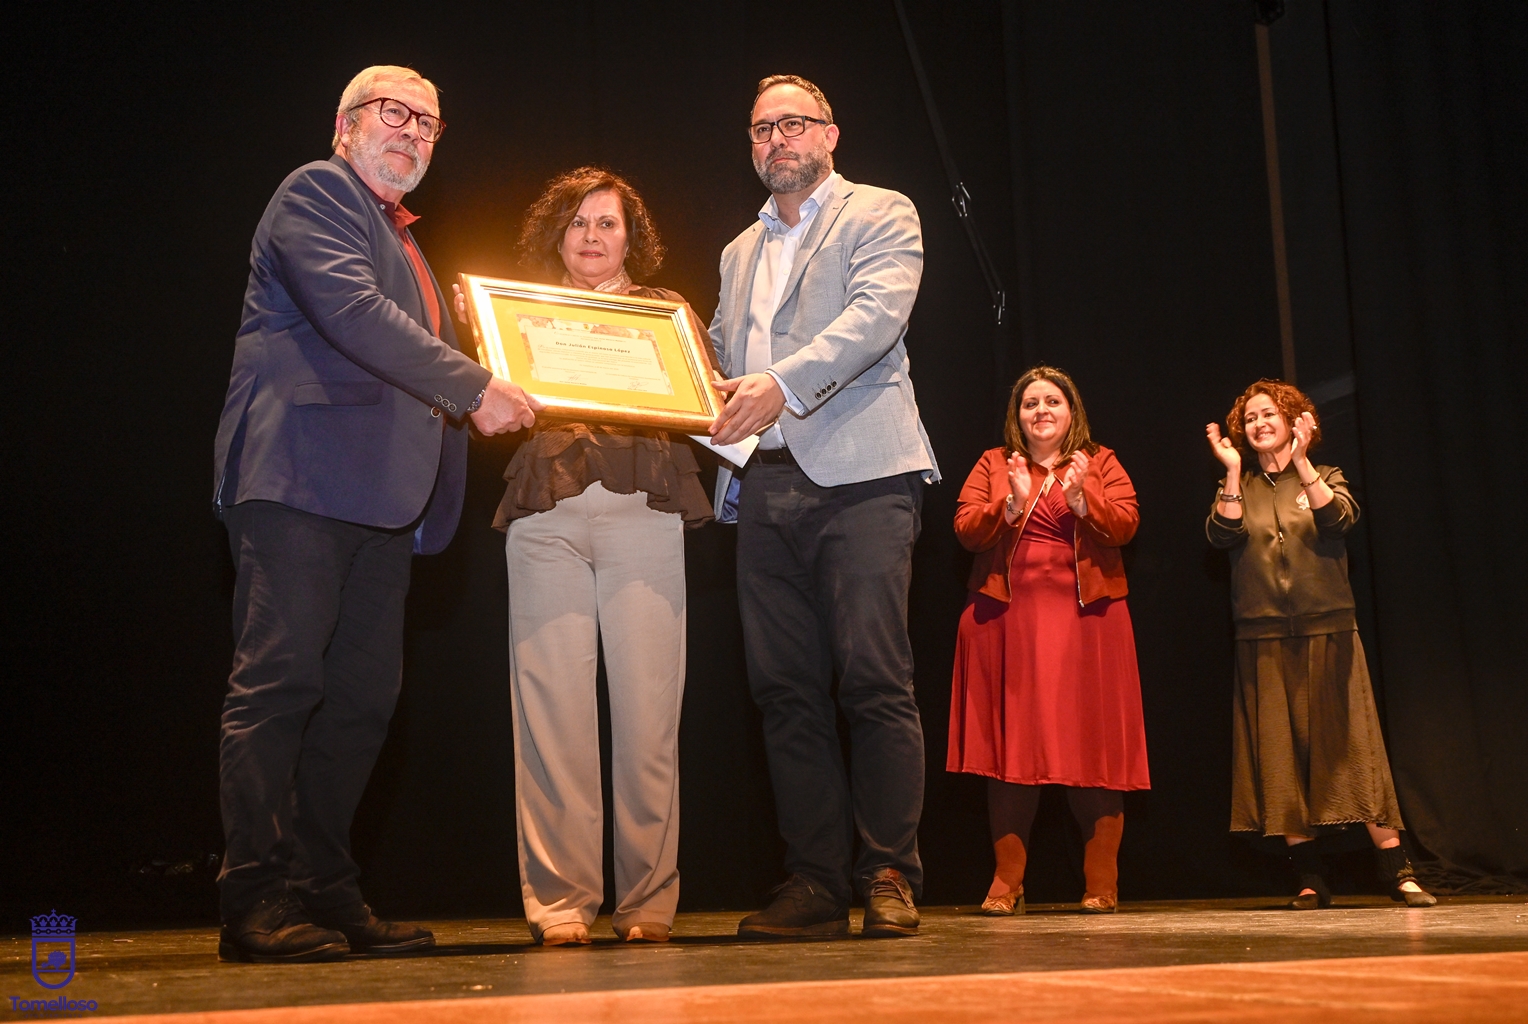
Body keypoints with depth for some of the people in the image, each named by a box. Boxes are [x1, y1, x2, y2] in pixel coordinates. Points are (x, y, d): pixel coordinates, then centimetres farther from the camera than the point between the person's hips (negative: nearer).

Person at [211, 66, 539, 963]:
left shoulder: (402, 241, 28)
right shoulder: (316, 192, 1)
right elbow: (352, 313, -15)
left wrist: (484, 400, 15)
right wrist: (472, 389, -15)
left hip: (381, 491, 9)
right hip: (302, 475, -9)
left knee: (364, 696, 5)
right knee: (280, 680, -9)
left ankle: (326, 892, 11)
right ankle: (257, 904, -6)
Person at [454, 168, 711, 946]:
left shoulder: (666, 311, 21)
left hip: (643, 511, 0)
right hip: (547, 516, 0)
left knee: (646, 707, -6)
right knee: (553, 704, -6)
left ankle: (647, 901, 1)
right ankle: (559, 900, 0)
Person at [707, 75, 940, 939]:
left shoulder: (880, 215, 8)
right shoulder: (740, 252, 27)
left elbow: (877, 313, -10)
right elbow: (721, 360, 27)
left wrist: (784, 386, -22)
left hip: (860, 476, -6)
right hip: (766, 486, 6)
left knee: (875, 680, -10)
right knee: (788, 690, 2)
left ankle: (891, 877, -3)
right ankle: (817, 884, 7)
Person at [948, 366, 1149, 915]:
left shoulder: (1100, 463, 12)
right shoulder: (993, 464, 14)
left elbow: (1124, 526, -1)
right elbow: (966, 529, 1)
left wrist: (1081, 498, -16)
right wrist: (1012, 503, -14)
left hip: (1085, 617, 0)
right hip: (1009, 618, 1)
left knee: (1092, 742, -2)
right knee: (1011, 743, -1)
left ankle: (1101, 883, 5)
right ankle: (1007, 881, 5)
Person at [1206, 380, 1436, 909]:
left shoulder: (1326, 478, 10)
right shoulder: (1238, 488, 13)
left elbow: (1338, 519, -12)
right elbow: (1223, 535, -7)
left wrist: (1302, 462, -18)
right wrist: (1233, 471, -12)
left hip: (1326, 631, -1)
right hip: (1263, 639, 2)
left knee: (1348, 745, -6)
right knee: (1280, 753, -1)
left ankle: (1398, 872, -2)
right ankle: (1310, 879, 6)